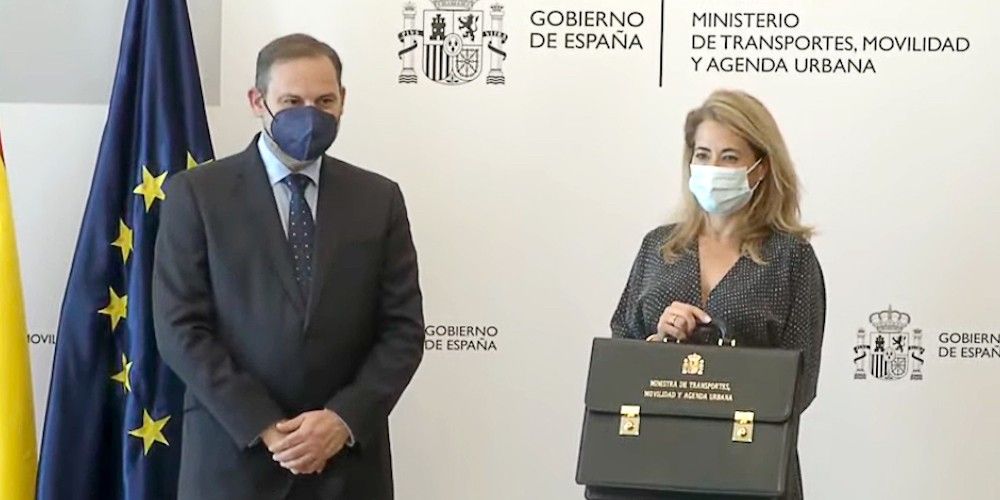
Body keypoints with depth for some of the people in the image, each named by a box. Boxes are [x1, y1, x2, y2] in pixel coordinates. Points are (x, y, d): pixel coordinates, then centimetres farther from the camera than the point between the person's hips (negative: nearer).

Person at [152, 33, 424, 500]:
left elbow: (403, 328, 2)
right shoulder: (197, 193, -1)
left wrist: (345, 419, -12)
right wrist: (264, 427, -14)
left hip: (348, 462, 2)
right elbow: (181, 328, -7)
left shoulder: (379, 199, 6)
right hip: (233, 457, -2)